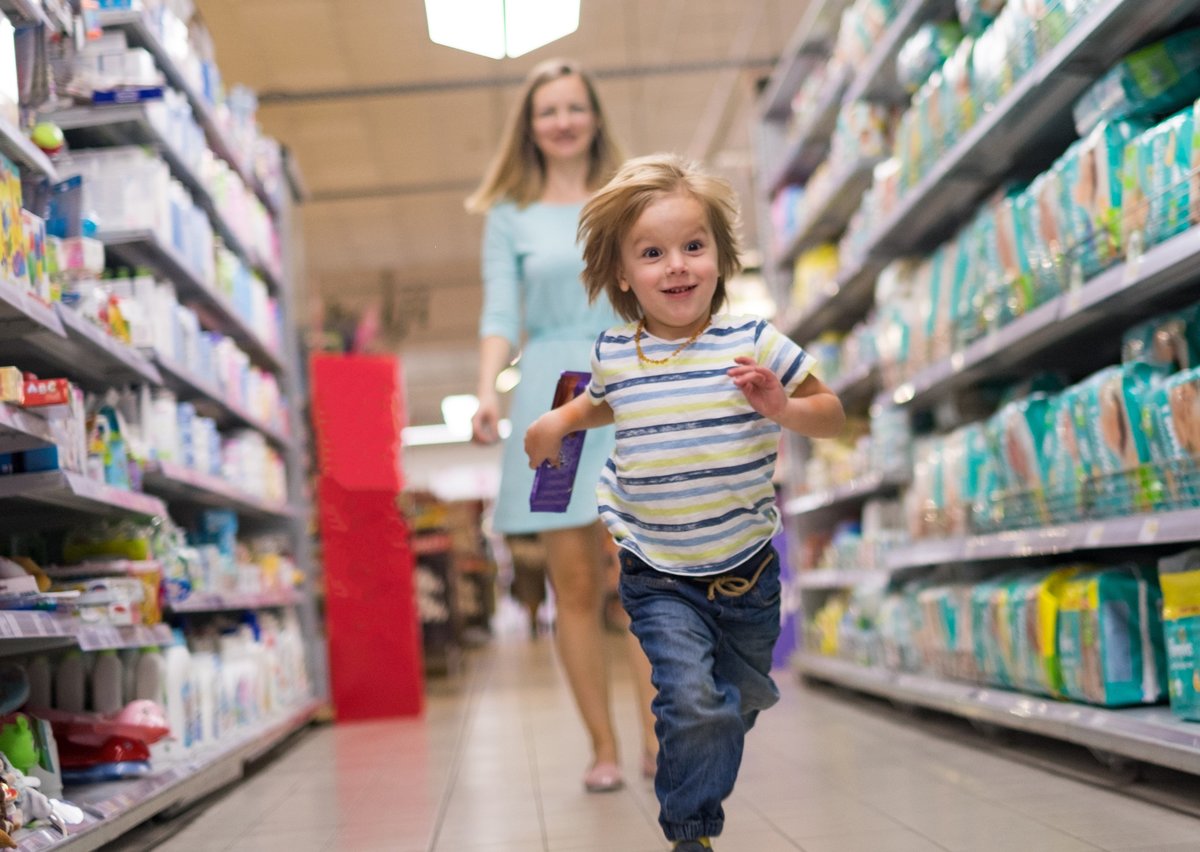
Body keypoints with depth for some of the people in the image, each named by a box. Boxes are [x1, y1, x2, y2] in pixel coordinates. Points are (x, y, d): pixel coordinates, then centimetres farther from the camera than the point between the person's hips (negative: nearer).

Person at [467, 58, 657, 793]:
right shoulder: (510, 217, 11)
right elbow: (500, 313, 3)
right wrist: (489, 391, -13)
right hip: (554, 398, 0)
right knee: (576, 583, -2)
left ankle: (657, 737, -7)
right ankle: (603, 748, 5)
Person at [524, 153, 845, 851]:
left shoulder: (754, 342, -10)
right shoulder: (613, 352, -2)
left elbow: (834, 414, -6)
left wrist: (782, 408, -23)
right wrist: (560, 419, 7)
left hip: (747, 568, 1)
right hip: (659, 577, -1)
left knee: (741, 703, 20)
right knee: (695, 706, -16)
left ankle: (701, 787, 53)